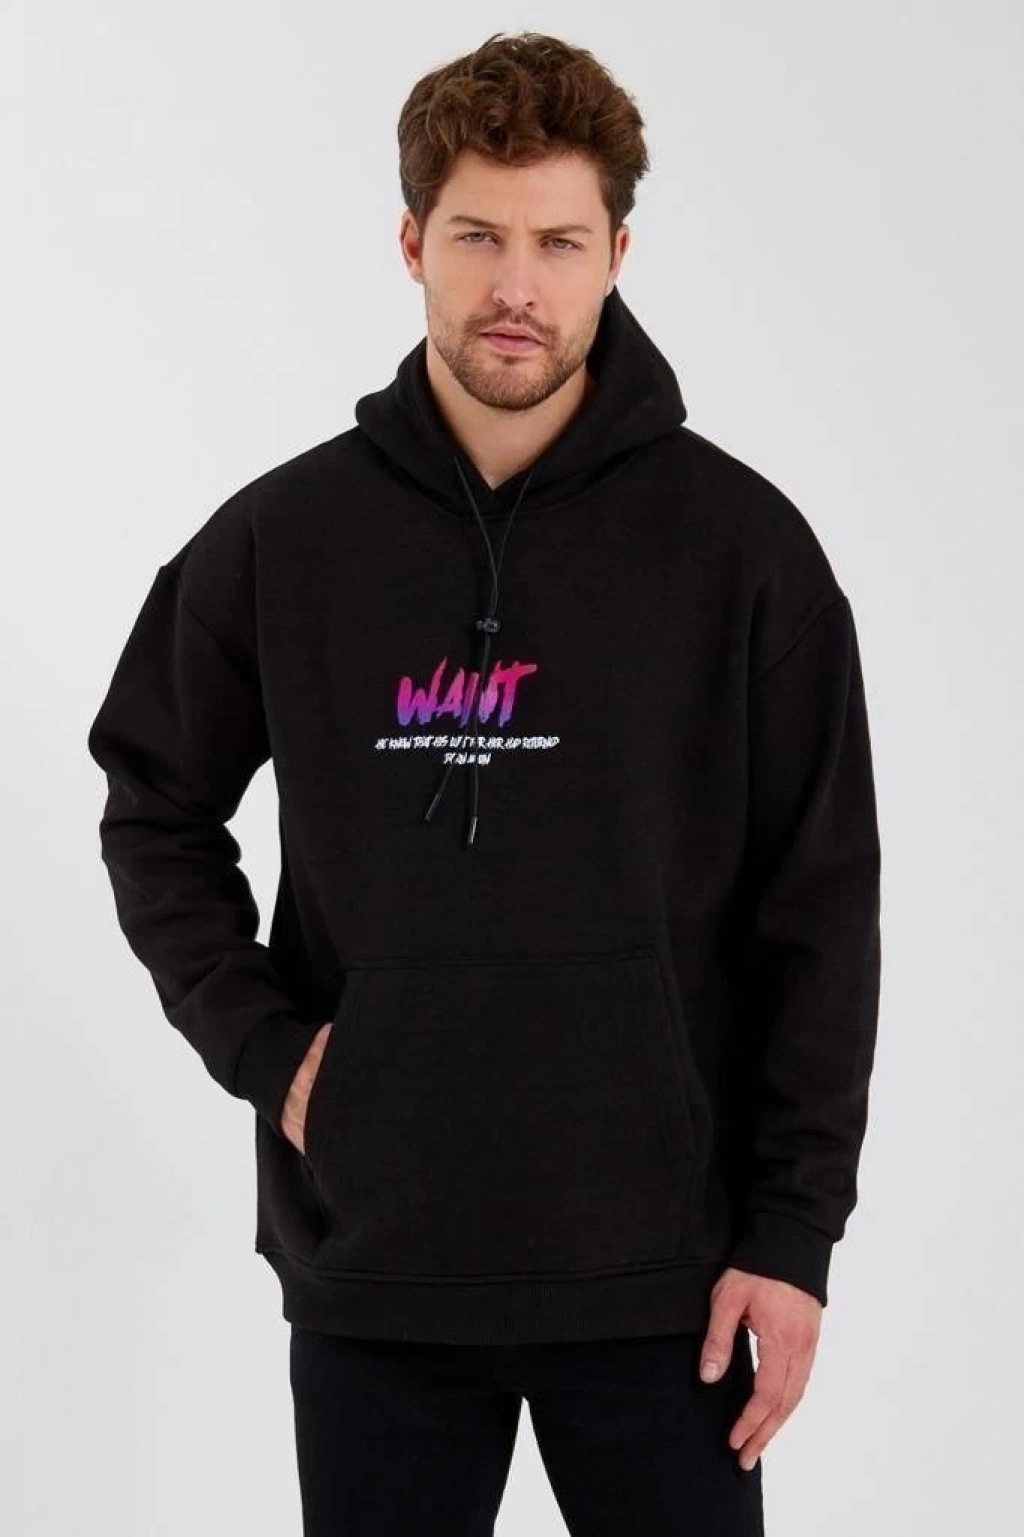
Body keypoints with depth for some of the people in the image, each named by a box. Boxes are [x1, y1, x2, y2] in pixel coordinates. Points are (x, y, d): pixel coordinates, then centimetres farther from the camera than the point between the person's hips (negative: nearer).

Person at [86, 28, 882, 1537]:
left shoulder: (741, 544, -4)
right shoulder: (284, 537, 1)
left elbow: (818, 912, -2)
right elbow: (155, 809, 13)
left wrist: (793, 1231, -5)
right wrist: (260, 1041, -1)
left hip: (657, 1269, -1)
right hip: (371, 1264, 2)